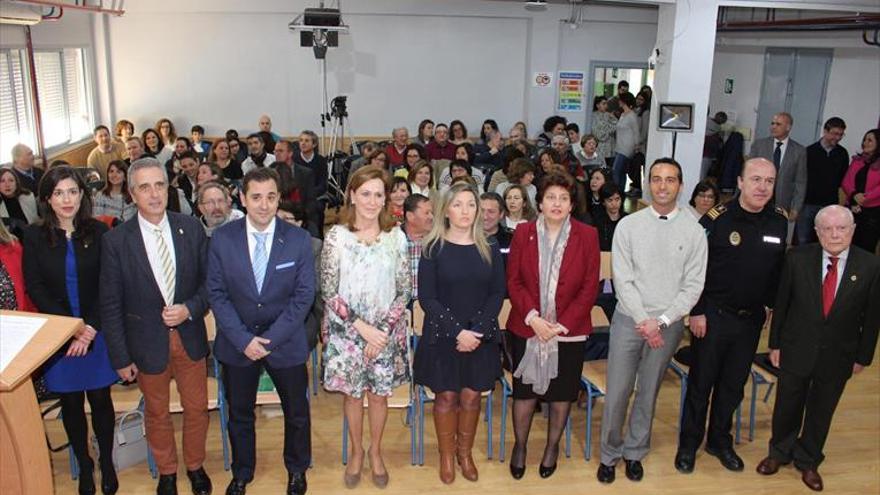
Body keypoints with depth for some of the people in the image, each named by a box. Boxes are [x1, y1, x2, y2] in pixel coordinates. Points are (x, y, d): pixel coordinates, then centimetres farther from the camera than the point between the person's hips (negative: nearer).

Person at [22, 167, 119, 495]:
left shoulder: (98, 232, -4)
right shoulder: (34, 236, -1)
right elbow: (35, 288, -3)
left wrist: (91, 327, -14)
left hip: (97, 332, -1)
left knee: (100, 398, 7)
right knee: (71, 403, 11)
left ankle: (107, 463, 25)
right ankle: (84, 466, 27)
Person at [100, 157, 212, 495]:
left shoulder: (191, 229, -7)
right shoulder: (116, 240, -12)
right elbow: (111, 305, -7)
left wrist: (190, 308, -17)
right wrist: (121, 357, -6)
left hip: (190, 337, 1)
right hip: (147, 342, -1)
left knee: (197, 408, 16)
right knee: (157, 413, 18)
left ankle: (195, 465, 41)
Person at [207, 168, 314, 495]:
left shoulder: (299, 240, -10)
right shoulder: (222, 238, -8)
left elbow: (304, 295, -10)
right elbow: (216, 293, -7)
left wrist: (272, 338, -16)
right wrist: (244, 339, -15)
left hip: (286, 342, 0)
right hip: (237, 343, 1)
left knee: (296, 412, 15)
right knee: (239, 413, 18)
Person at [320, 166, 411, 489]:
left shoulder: (396, 236, -4)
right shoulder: (336, 236, -9)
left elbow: (404, 291, -1)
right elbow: (329, 292, -8)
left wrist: (382, 330, -10)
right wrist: (362, 327, -14)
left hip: (386, 331, 1)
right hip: (346, 330, -1)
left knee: (379, 394, 12)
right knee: (353, 394, 13)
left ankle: (375, 451, 36)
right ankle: (356, 451, 36)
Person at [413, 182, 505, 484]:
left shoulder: (489, 249, 3)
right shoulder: (433, 249, -4)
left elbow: (497, 293, 0)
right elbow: (426, 297, -8)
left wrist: (478, 331, -13)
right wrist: (457, 331, -16)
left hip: (481, 337, 2)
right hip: (442, 337, -2)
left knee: (471, 397, 8)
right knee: (446, 396, 7)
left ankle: (465, 453, 28)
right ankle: (446, 455, 25)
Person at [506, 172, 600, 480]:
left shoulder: (587, 236, -4)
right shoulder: (523, 233, -2)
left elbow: (590, 287, -5)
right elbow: (513, 281, -2)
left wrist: (561, 326, -12)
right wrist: (532, 317, -15)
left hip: (569, 331, 0)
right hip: (527, 328, 0)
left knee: (562, 393, 12)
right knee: (525, 390, 9)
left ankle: (553, 446, 34)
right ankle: (520, 445, 31)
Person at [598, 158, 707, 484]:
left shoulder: (694, 232, -2)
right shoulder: (628, 225, -4)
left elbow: (693, 286, -4)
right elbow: (623, 280, -6)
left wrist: (661, 322, -12)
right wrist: (643, 321, -13)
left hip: (669, 324, 1)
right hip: (629, 319, -1)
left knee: (648, 393, 14)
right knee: (616, 393, 3)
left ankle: (634, 453, 32)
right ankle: (609, 454, 22)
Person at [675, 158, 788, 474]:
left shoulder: (779, 221, -1)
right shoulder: (716, 219, -14)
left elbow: (778, 267, 11)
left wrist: (769, 303, 10)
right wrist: (697, 312, -11)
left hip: (752, 319, 4)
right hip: (713, 316, -4)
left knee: (734, 384, 16)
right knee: (700, 382, 9)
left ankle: (719, 440, 35)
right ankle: (689, 443, 25)